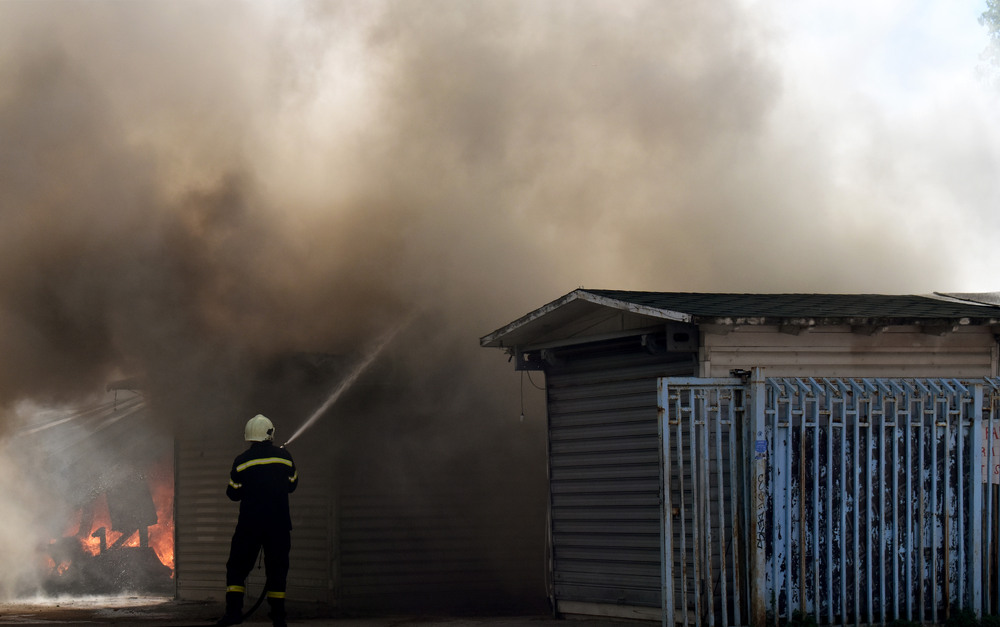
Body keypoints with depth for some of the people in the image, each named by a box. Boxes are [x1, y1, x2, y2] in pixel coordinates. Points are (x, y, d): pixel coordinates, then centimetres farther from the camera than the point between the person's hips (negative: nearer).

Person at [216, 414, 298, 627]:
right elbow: (292, 485, 14)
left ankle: (234, 609, -8)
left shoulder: (242, 460, -4)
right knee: (276, 568, 7)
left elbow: (233, 493, 3)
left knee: (238, 566, 4)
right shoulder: (284, 457, 1)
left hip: (250, 524, -1)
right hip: (279, 523, 2)